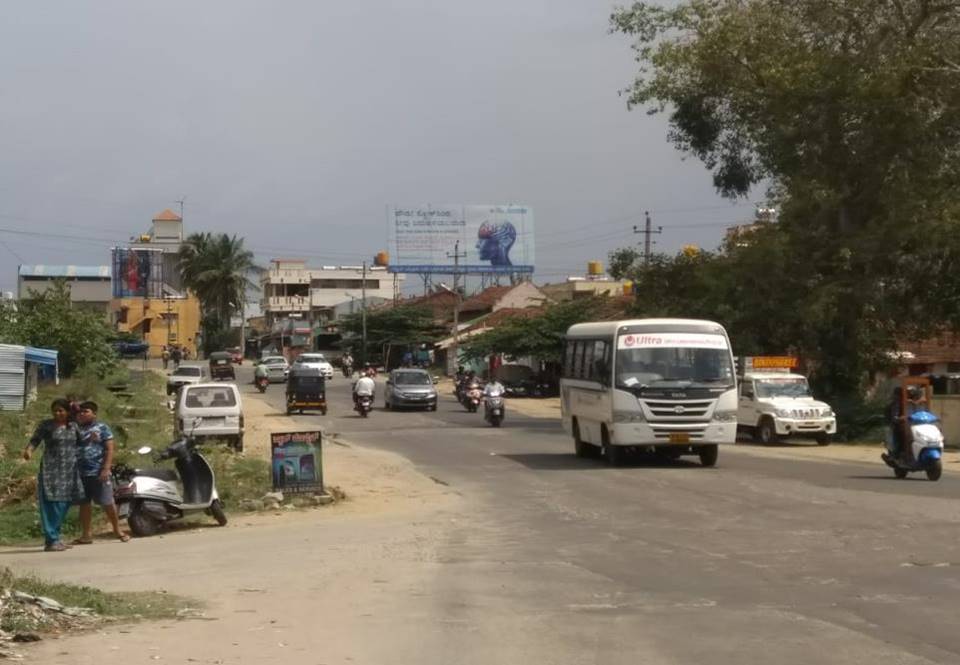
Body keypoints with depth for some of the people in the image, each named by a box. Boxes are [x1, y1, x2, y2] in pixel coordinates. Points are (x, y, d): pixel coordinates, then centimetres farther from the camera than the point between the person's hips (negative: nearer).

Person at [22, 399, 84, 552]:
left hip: (69, 470, 6)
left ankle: (55, 538, 18)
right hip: (51, 470, -6)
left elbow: (80, 442, 25)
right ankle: (51, 541, -10)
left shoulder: (73, 426, 12)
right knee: (52, 505, -10)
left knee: (64, 504, 8)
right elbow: (35, 440, -12)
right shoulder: (46, 425, -3)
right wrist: (29, 450, -31)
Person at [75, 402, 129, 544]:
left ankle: (117, 530, 12)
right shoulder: (77, 429, 13)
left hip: (98, 472, -4)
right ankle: (87, 535, 13)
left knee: (107, 503, -1)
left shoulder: (102, 428, 1)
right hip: (81, 473, 4)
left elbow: (109, 449, -5)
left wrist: (106, 469, -13)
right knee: (84, 504, 7)